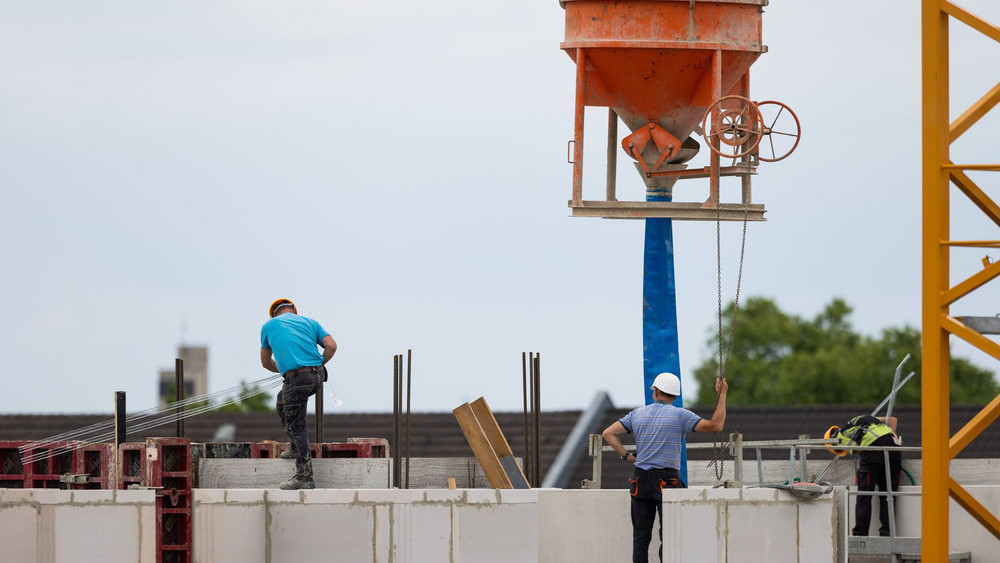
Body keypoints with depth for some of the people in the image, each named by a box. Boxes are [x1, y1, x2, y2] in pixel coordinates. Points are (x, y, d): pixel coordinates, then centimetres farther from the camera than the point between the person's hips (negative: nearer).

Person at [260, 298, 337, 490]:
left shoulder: (269, 326, 16)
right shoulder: (309, 321, 20)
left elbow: (266, 363, 24)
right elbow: (331, 346, 7)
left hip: (296, 378, -5)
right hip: (317, 377, 5)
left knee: (296, 426, -4)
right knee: (283, 400, 30)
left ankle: (304, 477, -11)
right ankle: (296, 449, 33)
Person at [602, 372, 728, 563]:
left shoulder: (638, 414, 7)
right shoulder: (680, 415, -6)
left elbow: (609, 434, 7)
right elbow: (716, 426, -11)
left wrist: (626, 456, 8)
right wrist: (722, 395, -4)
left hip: (641, 480, 4)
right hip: (667, 481, -4)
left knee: (641, 537, 7)